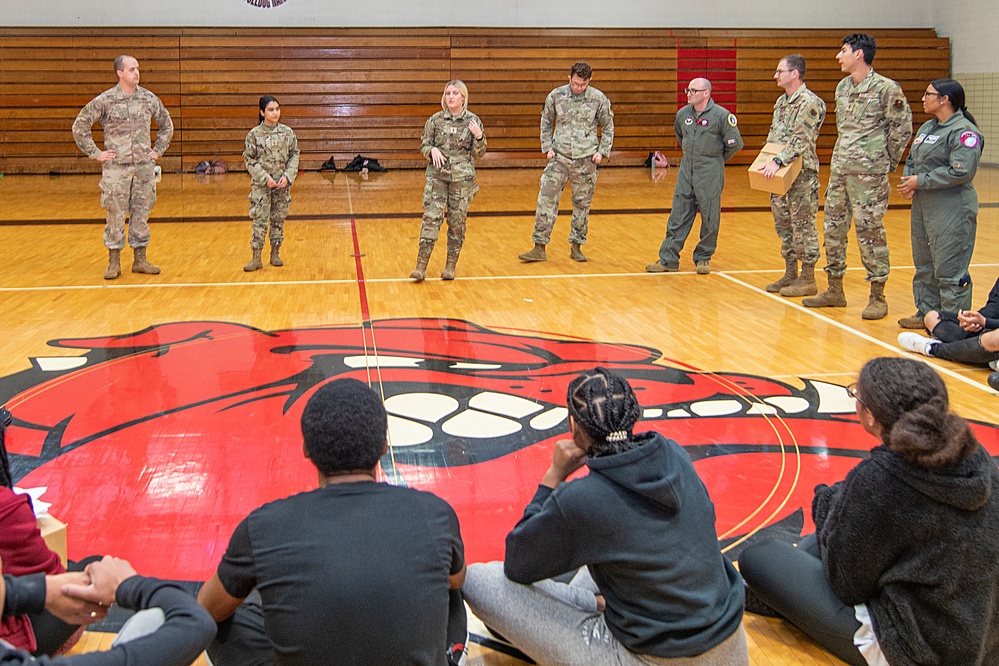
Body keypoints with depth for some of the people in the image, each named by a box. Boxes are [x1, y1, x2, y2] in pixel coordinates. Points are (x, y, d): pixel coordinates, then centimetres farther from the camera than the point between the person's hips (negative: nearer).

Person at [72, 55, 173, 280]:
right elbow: (79, 126, 1)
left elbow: (166, 124, 20)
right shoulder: (105, 100, -4)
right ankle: (114, 262, 10)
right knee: (116, 215, 1)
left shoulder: (149, 99, 4)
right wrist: (96, 153, -2)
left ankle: (140, 259, 17)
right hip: (116, 167, -3)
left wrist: (158, 150, 11)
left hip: (144, 167, 3)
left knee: (142, 214, 7)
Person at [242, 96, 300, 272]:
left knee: (279, 219, 9)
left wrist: (287, 176, -10)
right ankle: (256, 258, -1)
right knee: (259, 220, -4)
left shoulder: (287, 132, 0)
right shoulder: (254, 134, -5)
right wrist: (265, 178, -13)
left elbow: (294, 155, 3)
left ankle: (275, 254, 21)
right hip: (261, 185, -2)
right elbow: (249, 159, -5)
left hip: (282, 184, 2)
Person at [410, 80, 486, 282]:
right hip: (437, 176, 0)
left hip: (462, 178, 0)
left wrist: (479, 137, -15)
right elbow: (424, 145, 10)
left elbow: (478, 154, 4)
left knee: (457, 222, 4)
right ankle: (421, 267, -9)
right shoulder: (435, 120, 5)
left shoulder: (473, 121, 3)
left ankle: (450, 267, 15)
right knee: (431, 218, -8)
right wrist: (432, 149, -12)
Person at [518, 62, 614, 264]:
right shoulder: (556, 96, -2)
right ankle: (539, 248, 1)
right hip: (559, 158, 0)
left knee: (582, 205, 7)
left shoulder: (599, 99, -3)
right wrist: (547, 147, 4)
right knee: (546, 200, -5)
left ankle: (576, 246, 21)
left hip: (586, 160, 0)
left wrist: (602, 151, 0)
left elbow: (608, 127, 8)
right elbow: (546, 122, 12)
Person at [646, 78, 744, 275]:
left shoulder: (721, 115, -11)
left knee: (710, 219, 3)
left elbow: (735, 144, -6)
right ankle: (668, 260, 9)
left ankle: (703, 258, 18)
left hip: (710, 173, -5)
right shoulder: (682, 114, 6)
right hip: (686, 170, 5)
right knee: (678, 216, 5)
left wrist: (717, 159, 4)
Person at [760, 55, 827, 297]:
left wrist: (778, 161, -28)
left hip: (802, 174, -9)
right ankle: (790, 274, 23)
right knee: (783, 225, 13)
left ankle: (807, 280, 3)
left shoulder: (810, 103, -14)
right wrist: (767, 160, 5)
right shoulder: (781, 101, 14)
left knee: (803, 226, -3)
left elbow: (800, 140, -22)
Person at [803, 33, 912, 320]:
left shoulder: (886, 88, -10)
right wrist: (844, 154, 16)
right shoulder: (842, 87, 12)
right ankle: (835, 290, 20)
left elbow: (902, 127, -6)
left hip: (869, 172, -8)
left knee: (870, 230, -5)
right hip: (839, 168, 8)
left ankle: (878, 297, 3)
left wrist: (887, 160, 0)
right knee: (833, 226, 10)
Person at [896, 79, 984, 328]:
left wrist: (920, 182, -17)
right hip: (922, 205, 9)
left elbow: (961, 172, -22)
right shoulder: (927, 127, 15)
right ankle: (927, 312, 28)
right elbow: (912, 160, 22)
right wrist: (908, 180, 0)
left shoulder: (964, 131, -13)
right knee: (924, 264, 16)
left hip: (951, 210, -9)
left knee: (949, 269, -6)